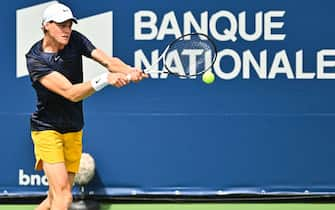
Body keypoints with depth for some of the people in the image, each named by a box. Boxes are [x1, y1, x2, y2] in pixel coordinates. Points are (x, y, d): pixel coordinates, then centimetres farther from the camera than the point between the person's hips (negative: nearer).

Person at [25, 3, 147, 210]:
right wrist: (104, 79, -38)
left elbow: (108, 60, -13)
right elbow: (71, 93, -27)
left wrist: (129, 71, -35)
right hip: (47, 130, -6)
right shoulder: (35, 59, -18)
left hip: (74, 131, 6)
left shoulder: (75, 40, -2)